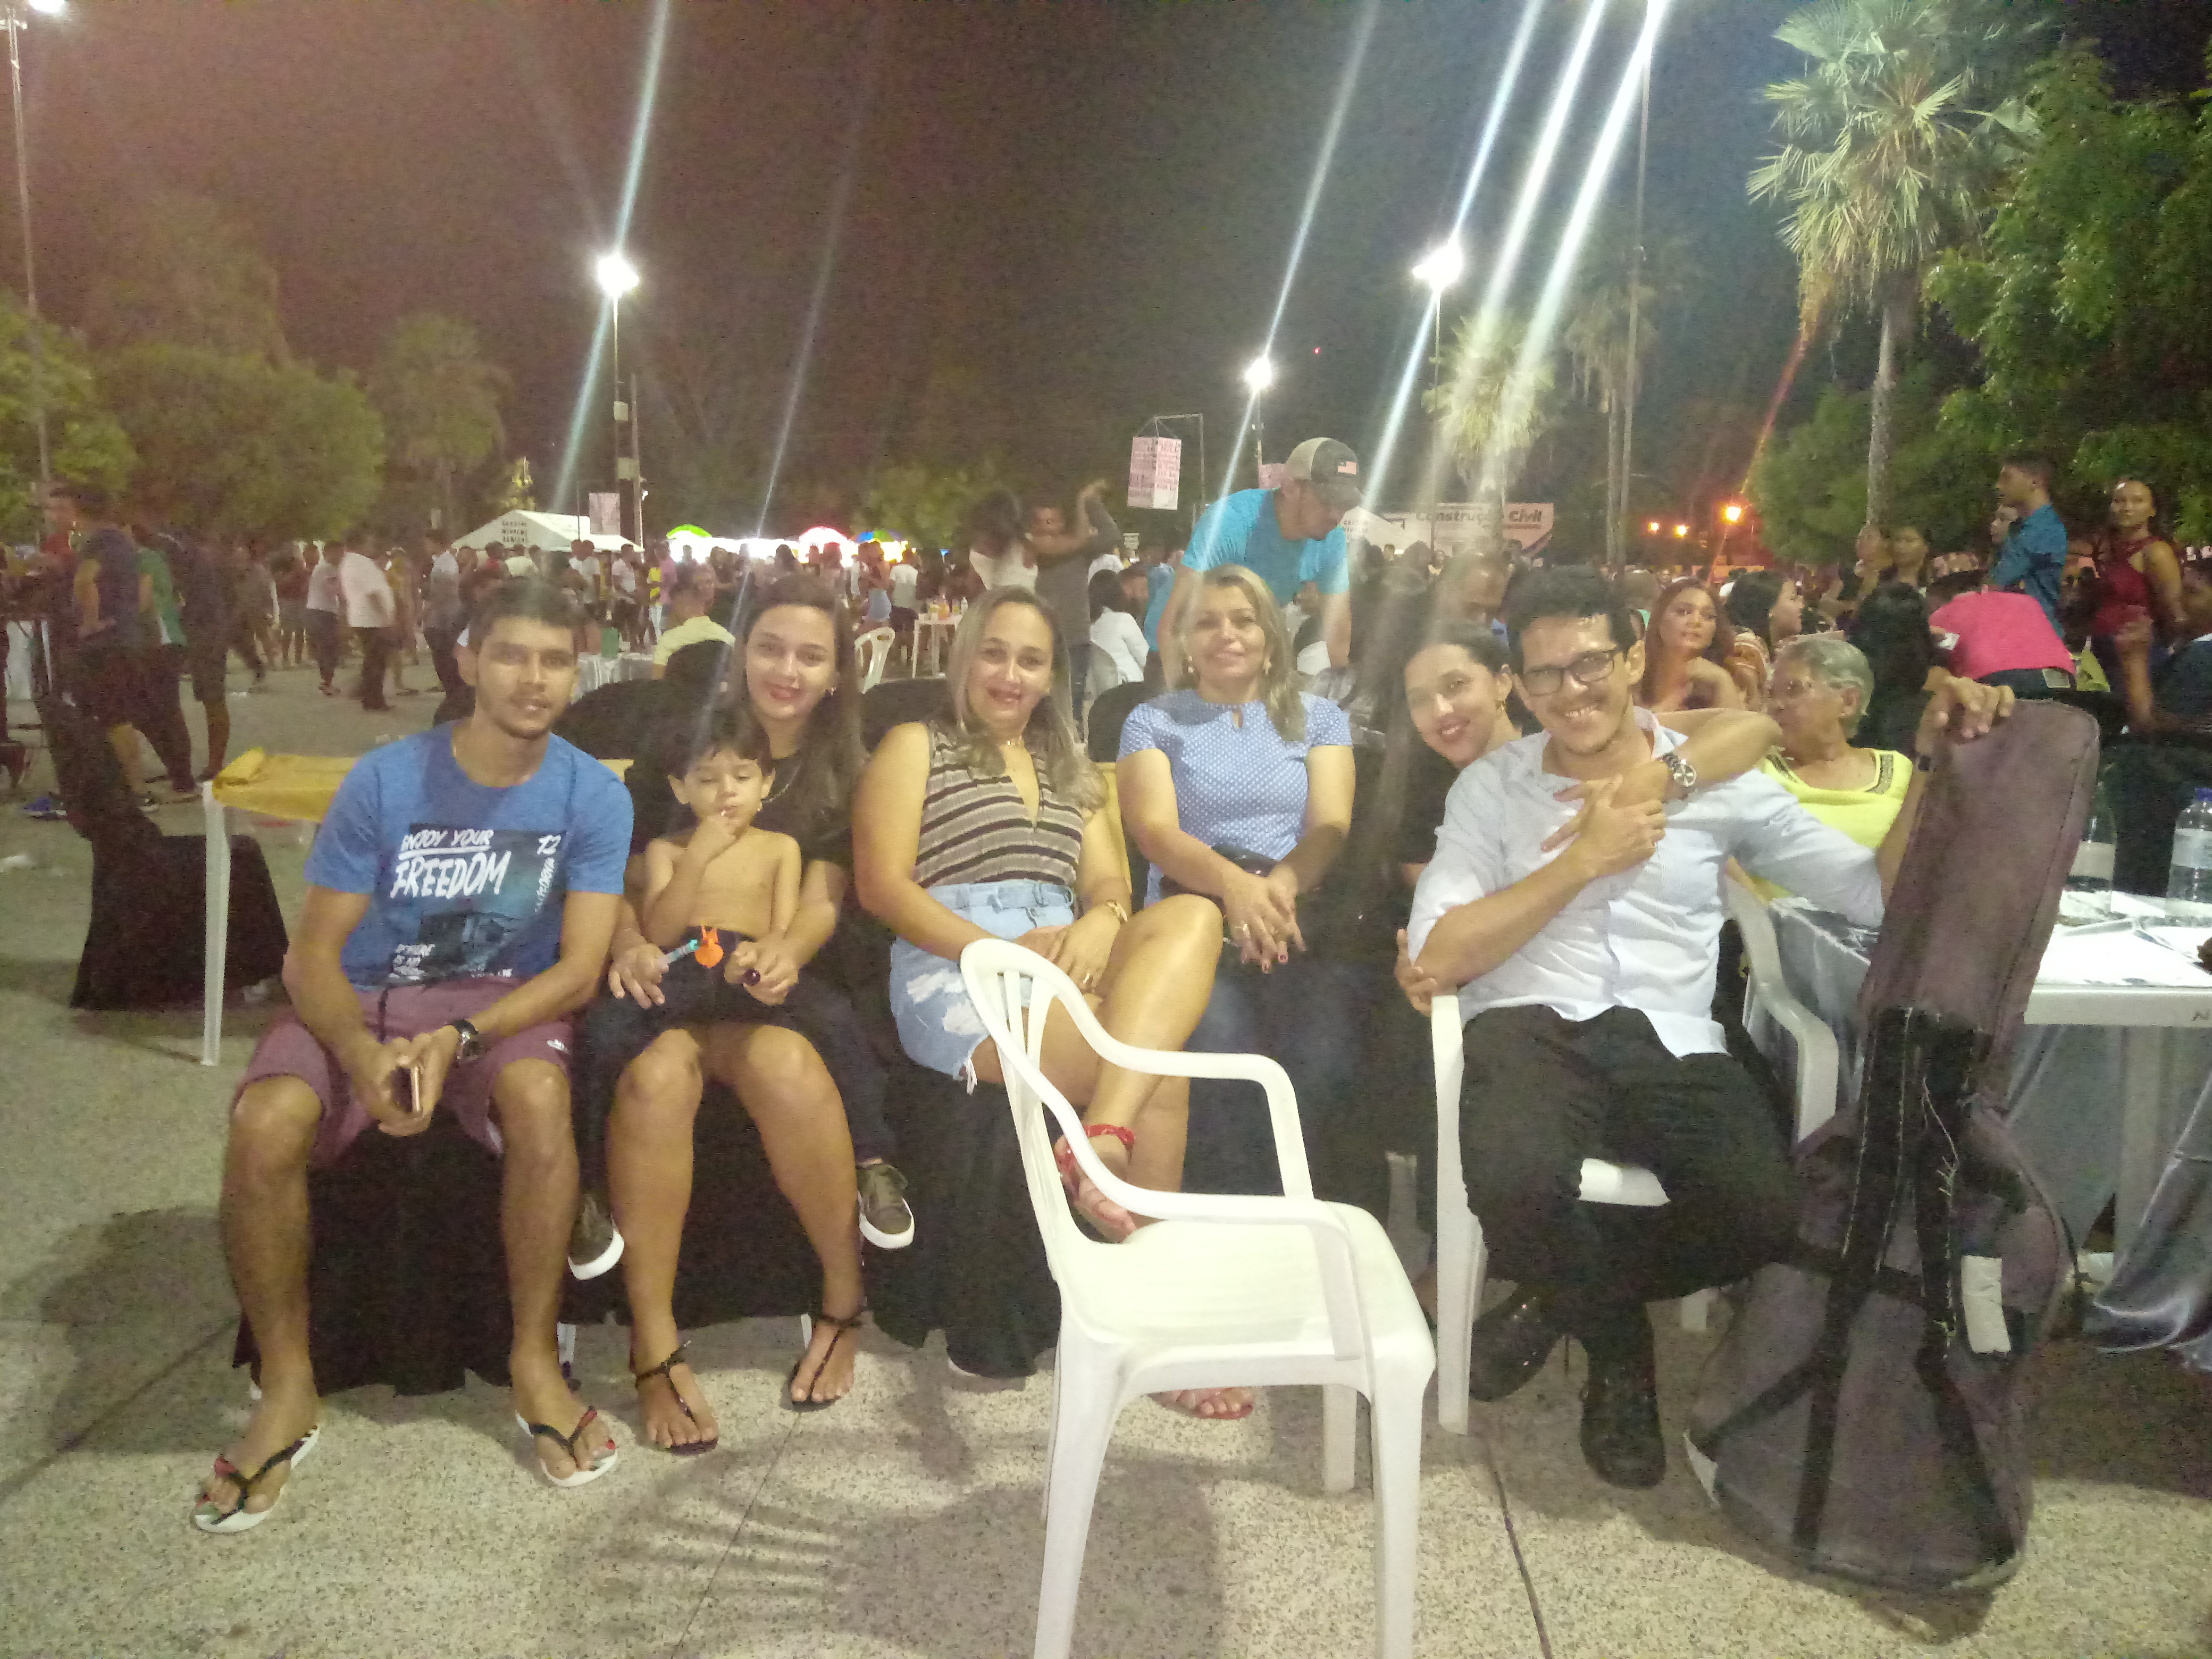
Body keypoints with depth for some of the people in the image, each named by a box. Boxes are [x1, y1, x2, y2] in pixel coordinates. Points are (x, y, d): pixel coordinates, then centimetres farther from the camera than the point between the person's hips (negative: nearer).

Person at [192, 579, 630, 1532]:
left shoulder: (592, 796, -6)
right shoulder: (387, 781, -7)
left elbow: (579, 968, -11)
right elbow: (316, 952, -7)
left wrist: (459, 1037, -28)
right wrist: (365, 1053, -28)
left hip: (506, 1000, -1)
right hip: (363, 997, 1)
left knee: (539, 1095, -35)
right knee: (266, 1123, -29)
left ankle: (535, 1361, -15)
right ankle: (287, 1388, -7)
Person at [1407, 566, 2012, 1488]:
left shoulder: (1717, 780, 11)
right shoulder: (1491, 788, 9)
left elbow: (1878, 892, 8)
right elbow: (1437, 957, -3)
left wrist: (1936, 765, -3)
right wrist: (1582, 860, -6)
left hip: (1673, 1043, 1)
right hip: (1531, 1028, -1)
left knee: (1769, 1213, -29)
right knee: (1520, 1183, -35)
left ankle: (1560, 1302, 4)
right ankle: (1617, 1344, 3)